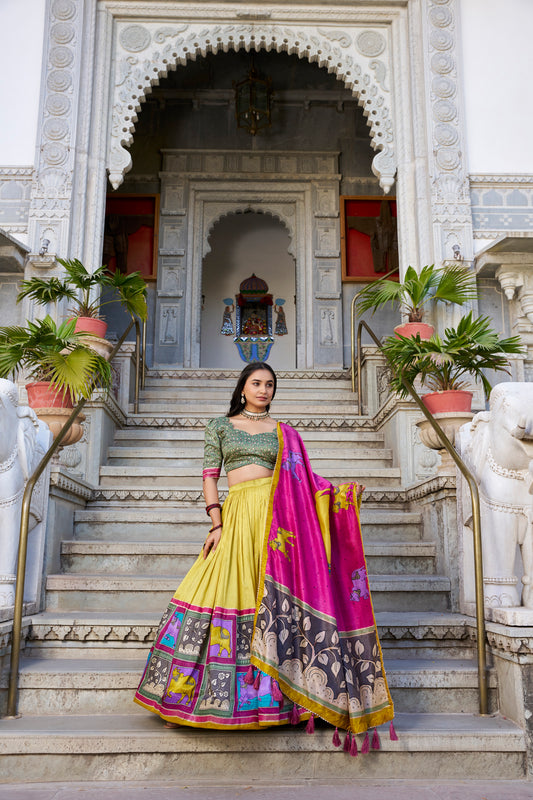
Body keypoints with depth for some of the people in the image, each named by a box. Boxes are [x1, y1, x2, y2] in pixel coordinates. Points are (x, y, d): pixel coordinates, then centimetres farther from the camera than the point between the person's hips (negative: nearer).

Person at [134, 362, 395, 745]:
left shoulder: (284, 433, 15)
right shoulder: (219, 426, 14)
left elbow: (301, 480, 10)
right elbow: (211, 475, 7)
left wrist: (339, 493, -6)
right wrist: (217, 525, -3)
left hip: (277, 517, 0)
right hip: (238, 515, 0)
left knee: (276, 597, -6)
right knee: (225, 591, -5)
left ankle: (278, 694, 5)